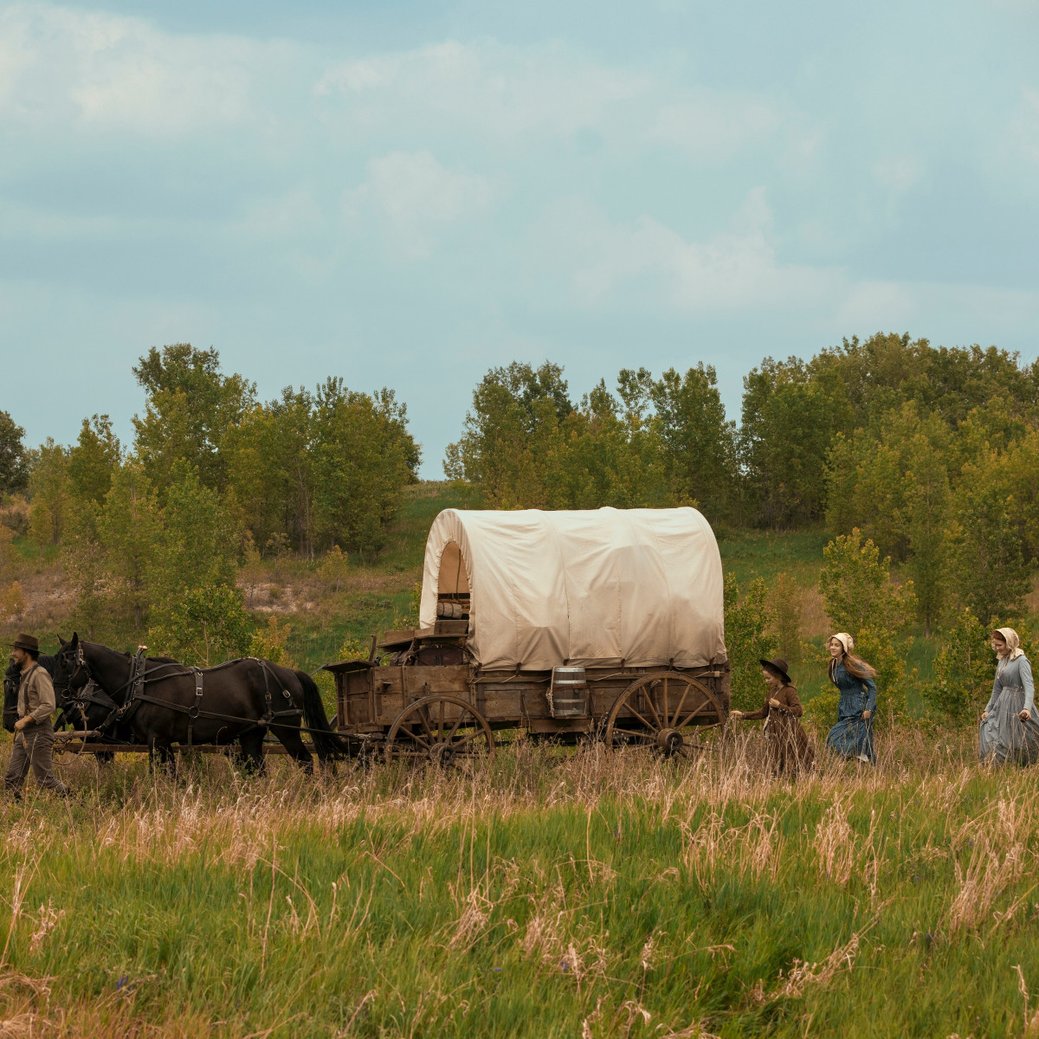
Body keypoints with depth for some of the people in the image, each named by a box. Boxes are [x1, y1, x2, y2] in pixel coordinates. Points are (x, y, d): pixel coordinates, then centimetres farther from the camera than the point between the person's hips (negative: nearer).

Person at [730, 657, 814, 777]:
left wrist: (780, 706, -19)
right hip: (776, 737, 8)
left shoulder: (789, 691, -11)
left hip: (789, 735, -8)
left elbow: (799, 711, -20)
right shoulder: (771, 692, 12)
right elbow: (764, 712, 21)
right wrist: (743, 716, 16)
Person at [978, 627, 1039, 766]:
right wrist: (987, 709, 18)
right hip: (1002, 705, 8)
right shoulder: (1001, 661, 12)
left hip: (1017, 706, -8)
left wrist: (1027, 708, -37)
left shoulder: (1021, 661, -12)